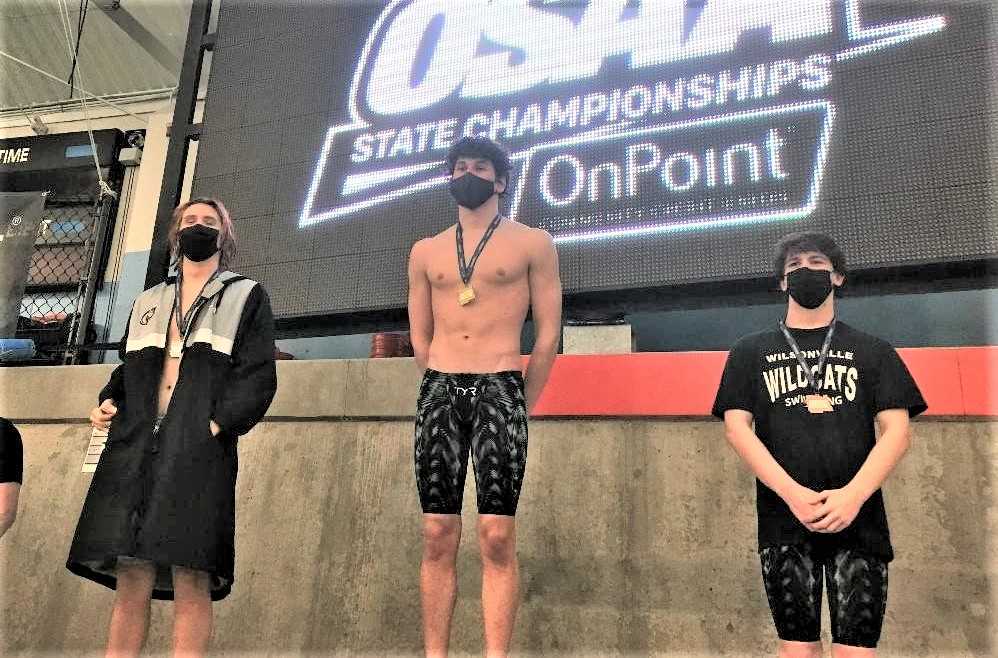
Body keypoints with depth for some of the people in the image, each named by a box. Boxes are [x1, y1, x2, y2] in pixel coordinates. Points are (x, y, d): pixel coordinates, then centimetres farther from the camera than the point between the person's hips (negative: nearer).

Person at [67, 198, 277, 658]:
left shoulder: (246, 297, 12)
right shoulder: (148, 302, 27)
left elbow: (258, 377, 1)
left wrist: (219, 423, -12)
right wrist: (109, 401, 9)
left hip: (200, 448, -4)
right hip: (137, 446, 4)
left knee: (191, 577, -10)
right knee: (131, 576, 0)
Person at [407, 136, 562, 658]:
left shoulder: (532, 244, 7)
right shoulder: (425, 252, 17)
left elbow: (548, 333, 4)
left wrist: (520, 406, 5)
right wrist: (446, 387, 12)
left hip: (500, 390, -3)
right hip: (439, 392, 3)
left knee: (497, 535, -8)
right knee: (437, 537, 0)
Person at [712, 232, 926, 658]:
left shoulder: (872, 352, 14)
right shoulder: (751, 352, 14)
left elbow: (897, 431, 4)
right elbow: (736, 428, 2)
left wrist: (853, 495, -14)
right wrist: (793, 494, -12)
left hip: (858, 521, 0)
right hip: (784, 522, 0)